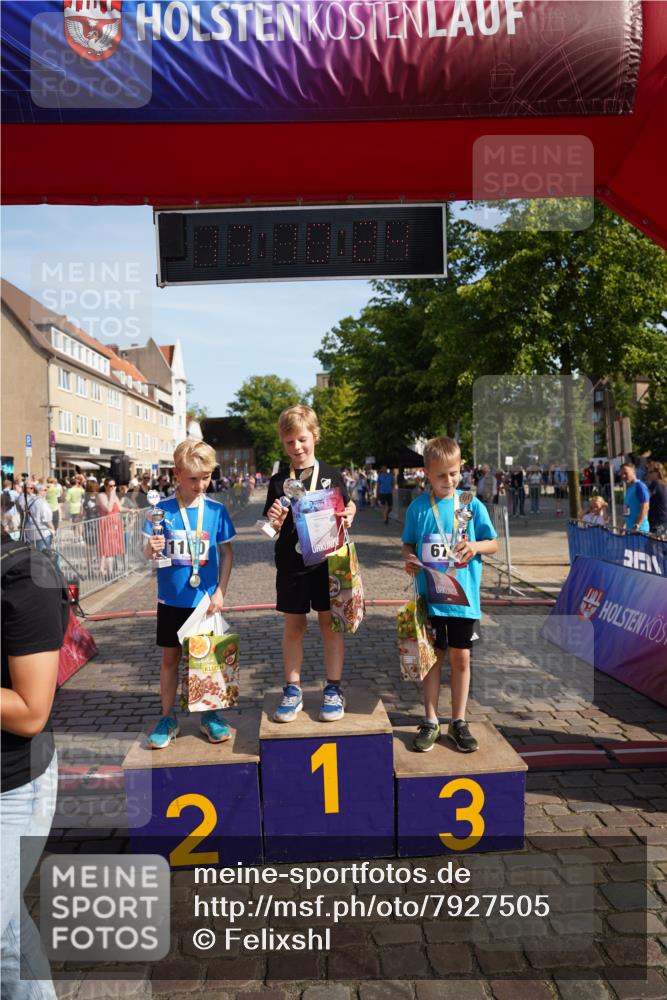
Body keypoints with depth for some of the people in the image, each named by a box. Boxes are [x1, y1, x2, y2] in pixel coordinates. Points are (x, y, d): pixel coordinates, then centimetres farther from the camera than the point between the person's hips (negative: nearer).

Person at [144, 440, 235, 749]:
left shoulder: (216, 510, -4)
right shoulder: (163, 509, -6)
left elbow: (226, 553, 1)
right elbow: (148, 553, -2)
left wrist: (220, 592, -5)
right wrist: (152, 549, -25)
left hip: (205, 599, 0)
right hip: (171, 599, 0)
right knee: (170, 657, 11)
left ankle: (209, 715, 27)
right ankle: (168, 718, 26)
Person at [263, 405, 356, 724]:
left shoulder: (331, 474, 1)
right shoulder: (278, 480, 3)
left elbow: (348, 506, 12)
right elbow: (270, 527, 4)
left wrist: (348, 516, -11)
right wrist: (273, 517, -18)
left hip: (326, 560, -1)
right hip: (291, 563, 1)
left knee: (330, 622, 7)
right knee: (293, 625, 10)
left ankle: (333, 689, 20)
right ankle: (292, 690, 22)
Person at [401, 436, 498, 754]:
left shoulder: (473, 505, -2)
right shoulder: (418, 507, -1)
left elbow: (493, 543, 3)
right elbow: (407, 544, 8)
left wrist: (476, 546, -18)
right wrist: (409, 559, -13)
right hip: (430, 596, 0)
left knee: (461, 657, 9)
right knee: (433, 656, 9)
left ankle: (458, 722, 25)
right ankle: (430, 721, 22)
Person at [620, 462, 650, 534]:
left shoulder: (640, 486, -12)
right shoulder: (628, 487, 15)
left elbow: (645, 507, -18)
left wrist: (637, 525, -22)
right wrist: (626, 525, 18)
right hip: (630, 529, 9)